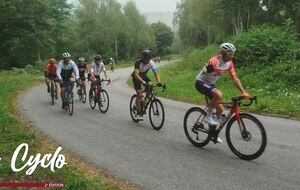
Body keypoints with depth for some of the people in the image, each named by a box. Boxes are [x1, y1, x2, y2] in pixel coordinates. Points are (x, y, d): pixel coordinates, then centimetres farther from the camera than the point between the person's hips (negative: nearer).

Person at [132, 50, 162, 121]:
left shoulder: (151, 63, -21)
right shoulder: (138, 62, -33)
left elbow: (156, 73, -24)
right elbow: (136, 75, -42)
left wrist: (159, 81, -42)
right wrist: (143, 82, -56)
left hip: (144, 76, 4)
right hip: (136, 77, -4)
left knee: (150, 85, -27)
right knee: (139, 94, -16)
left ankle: (146, 100, -3)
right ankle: (139, 113, -9)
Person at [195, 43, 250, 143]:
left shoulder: (229, 63, -5)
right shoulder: (215, 60, -27)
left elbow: (235, 78, -3)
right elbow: (205, 71, -44)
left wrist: (243, 92, -10)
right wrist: (208, 68, -68)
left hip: (211, 84, 8)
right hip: (201, 82, -8)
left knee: (220, 109, 4)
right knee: (218, 94, -36)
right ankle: (208, 116, -17)